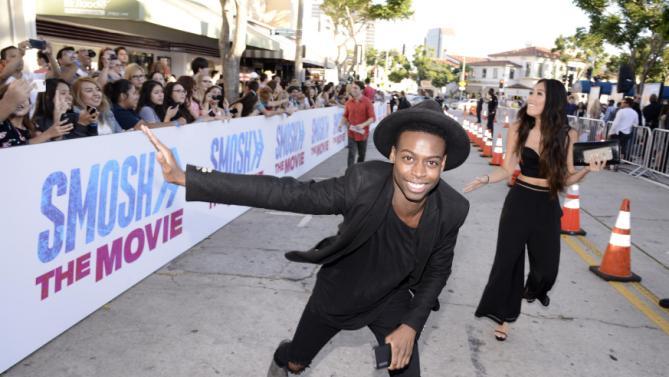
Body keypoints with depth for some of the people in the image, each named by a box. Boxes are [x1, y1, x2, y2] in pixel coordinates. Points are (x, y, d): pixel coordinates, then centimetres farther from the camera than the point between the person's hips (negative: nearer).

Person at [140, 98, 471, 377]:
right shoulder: (363, 183, -37)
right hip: (335, 293, 0)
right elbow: (284, 193, -40)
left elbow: (438, 270, -7)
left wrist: (412, 325, -16)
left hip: (389, 300, 1)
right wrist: (186, 177, -46)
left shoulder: (452, 210, -26)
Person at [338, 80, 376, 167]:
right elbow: (345, 116, 10)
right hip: (352, 133, 1)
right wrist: (341, 123, -10)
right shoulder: (348, 102, 0)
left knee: (362, 154, 15)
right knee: (351, 154, -8)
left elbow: (372, 118, -13)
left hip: (363, 133, -1)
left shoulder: (367, 102, -9)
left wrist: (363, 125, -29)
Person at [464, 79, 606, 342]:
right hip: (520, 201, -1)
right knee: (508, 259, 1)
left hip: (547, 206, 1)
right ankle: (503, 315, 21)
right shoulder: (519, 128, -7)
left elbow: (566, 179, 0)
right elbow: (508, 169, -2)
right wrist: (485, 179, -19)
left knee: (547, 264, 9)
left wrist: (588, 169, -18)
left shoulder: (567, 135, -4)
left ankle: (534, 290, 48)